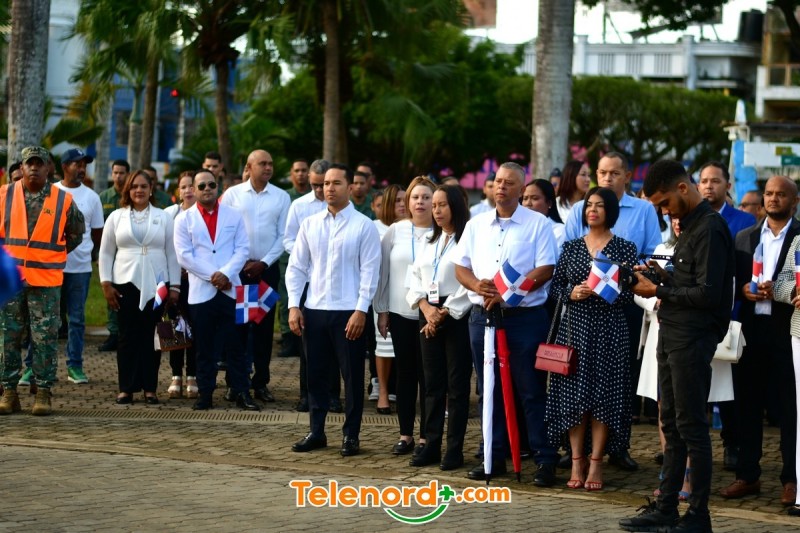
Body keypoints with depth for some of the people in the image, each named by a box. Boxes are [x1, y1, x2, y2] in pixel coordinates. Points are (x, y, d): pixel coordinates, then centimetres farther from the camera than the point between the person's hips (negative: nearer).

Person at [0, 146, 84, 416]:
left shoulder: (63, 200, 1)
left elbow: (76, 232, 15)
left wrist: (53, 254, 10)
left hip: (46, 280, -1)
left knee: (45, 338, -1)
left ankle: (43, 393, 5)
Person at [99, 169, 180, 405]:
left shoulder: (163, 218, 9)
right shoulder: (116, 217, 9)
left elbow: (172, 253, 8)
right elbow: (105, 253, 9)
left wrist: (174, 286, 2)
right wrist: (106, 284, 1)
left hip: (156, 284, 0)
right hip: (125, 283, 0)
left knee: (151, 335, -1)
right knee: (128, 335, -2)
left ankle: (149, 388, 5)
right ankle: (126, 388, 3)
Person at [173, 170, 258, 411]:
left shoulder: (234, 216, 9)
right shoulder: (184, 219, 5)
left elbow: (242, 249, 2)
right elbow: (184, 256, -2)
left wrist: (226, 273, -13)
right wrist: (212, 276, -10)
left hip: (231, 289, 0)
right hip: (201, 291, 0)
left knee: (236, 344, -1)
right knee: (204, 346, 3)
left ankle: (241, 392, 2)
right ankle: (205, 393, 8)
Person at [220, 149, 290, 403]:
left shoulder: (281, 197, 4)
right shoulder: (232, 194, 1)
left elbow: (283, 236, 3)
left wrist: (264, 262, -6)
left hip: (267, 268, 1)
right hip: (236, 268, -1)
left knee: (264, 325, 4)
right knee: (237, 324, 1)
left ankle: (261, 382, 10)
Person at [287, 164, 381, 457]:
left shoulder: (364, 226, -4)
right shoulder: (310, 224, 7)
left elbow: (369, 271, -7)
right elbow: (296, 267, 9)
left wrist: (361, 311, -13)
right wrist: (294, 305, 0)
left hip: (349, 312, -4)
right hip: (314, 310, 4)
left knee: (352, 375, 3)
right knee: (315, 374, 10)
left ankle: (351, 435, 13)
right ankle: (316, 432, 20)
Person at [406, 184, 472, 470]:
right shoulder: (428, 242, 16)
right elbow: (416, 278, 13)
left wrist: (445, 313, -12)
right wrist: (426, 307, -5)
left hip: (457, 316, -7)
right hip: (428, 316, 7)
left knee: (457, 385, -1)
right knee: (433, 384, 9)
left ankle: (454, 449, 2)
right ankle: (432, 445, 13)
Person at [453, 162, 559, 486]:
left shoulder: (538, 224, -1)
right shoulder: (476, 225, 13)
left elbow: (545, 270, -9)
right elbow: (460, 268, 12)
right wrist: (477, 285, -10)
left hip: (525, 316, -5)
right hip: (482, 315, 5)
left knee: (532, 392, -3)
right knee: (489, 391, 9)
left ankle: (545, 460, 0)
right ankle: (494, 456, 17)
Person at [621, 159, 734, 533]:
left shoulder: (709, 229, -14)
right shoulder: (689, 226, 17)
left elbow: (708, 295, -20)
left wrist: (659, 290, -13)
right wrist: (661, 276, 5)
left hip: (693, 339, -10)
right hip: (672, 335, 10)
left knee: (692, 427, -5)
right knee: (672, 426, 12)